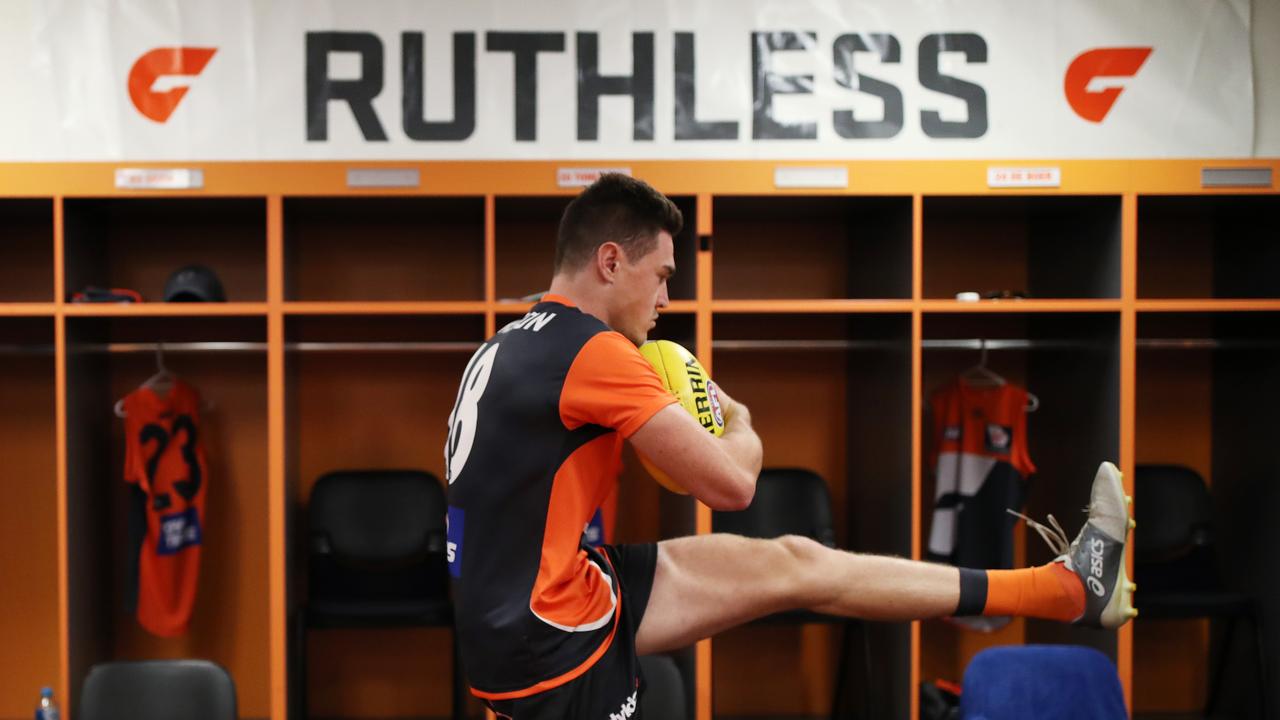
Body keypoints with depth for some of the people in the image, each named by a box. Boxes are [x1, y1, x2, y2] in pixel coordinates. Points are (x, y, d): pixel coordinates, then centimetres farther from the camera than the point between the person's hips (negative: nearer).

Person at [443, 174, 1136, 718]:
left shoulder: (511, 346, 12)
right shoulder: (591, 349, -20)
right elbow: (731, 483, -18)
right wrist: (739, 424, 8)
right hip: (554, 644, -11)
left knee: (795, 565, 9)